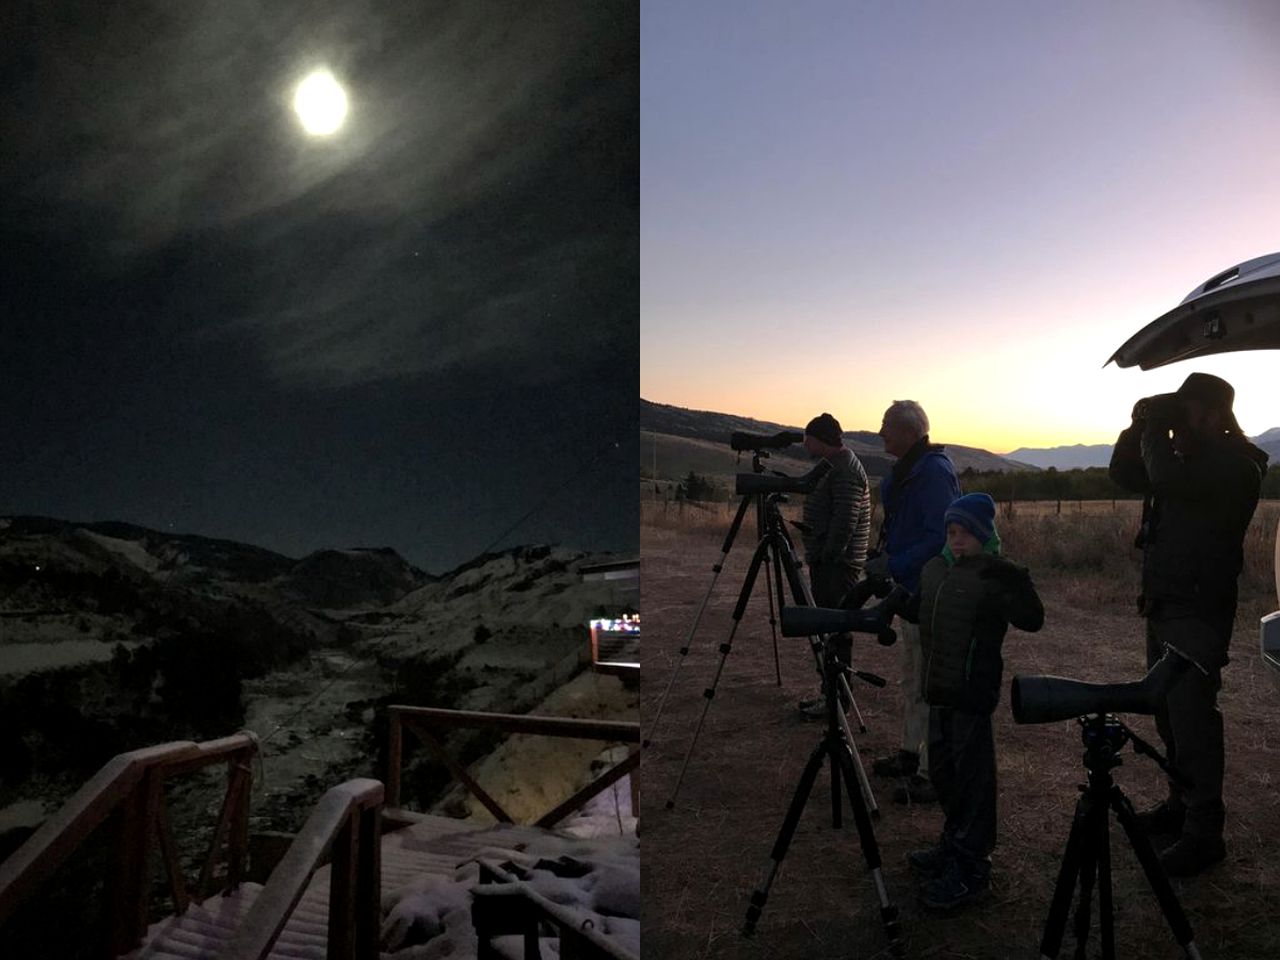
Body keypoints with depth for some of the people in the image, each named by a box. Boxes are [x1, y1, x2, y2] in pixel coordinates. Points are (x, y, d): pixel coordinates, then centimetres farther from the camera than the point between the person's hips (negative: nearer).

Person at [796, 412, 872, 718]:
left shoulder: (846, 470, -16)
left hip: (837, 564, -10)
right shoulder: (832, 465, 16)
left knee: (836, 629, -4)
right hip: (825, 560, 10)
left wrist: (828, 556, -19)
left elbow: (845, 521, -22)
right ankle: (830, 692, 23)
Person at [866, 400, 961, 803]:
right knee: (912, 678, 20)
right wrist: (882, 561, 11)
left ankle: (934, 773, 6)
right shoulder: (906, 469, 12)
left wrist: (893, 565, -22)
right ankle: (911, 752, 34)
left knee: (928, 685, -3)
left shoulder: (935, 471, -19)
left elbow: (941, 537, -25)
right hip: (910, 591, 11)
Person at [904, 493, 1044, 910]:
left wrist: (1016, 582, -33)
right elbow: (919, 610, 24)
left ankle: (972, 867, 11)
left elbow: (1032, 620, -22)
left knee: (972, 777, 0)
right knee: (942, 769, 20)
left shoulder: (993, 577, -15)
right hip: (940, 689, 8)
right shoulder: (935, 569, 9)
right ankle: (953, 846, 37)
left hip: (972, 693, -8)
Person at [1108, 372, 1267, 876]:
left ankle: (1203, 835, 2)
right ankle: (1181, 806, 28)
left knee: (1192, 722, -7)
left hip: (1198, 612, -9)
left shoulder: (1235, 465, -15)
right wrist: (1142, 427, 2)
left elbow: (1170, 480, -31)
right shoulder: (1189, 457, 14)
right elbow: (1124, 473, 17)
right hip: (1164, 605, 9)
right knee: (1170, 715, 16)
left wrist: (1155, 430, -16)